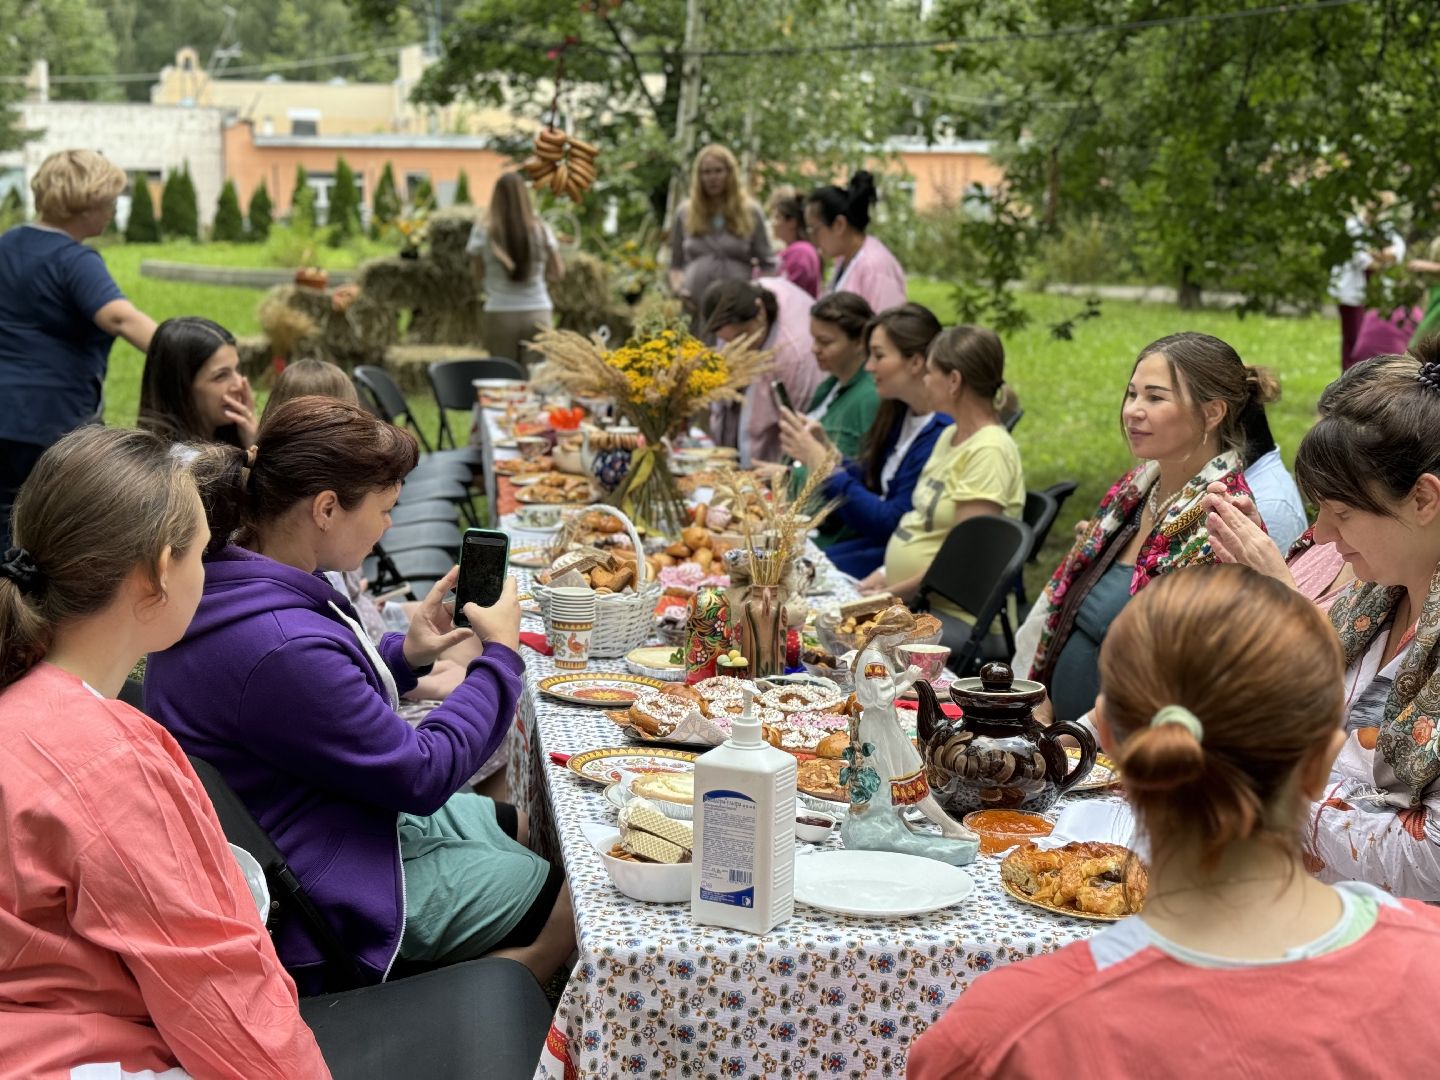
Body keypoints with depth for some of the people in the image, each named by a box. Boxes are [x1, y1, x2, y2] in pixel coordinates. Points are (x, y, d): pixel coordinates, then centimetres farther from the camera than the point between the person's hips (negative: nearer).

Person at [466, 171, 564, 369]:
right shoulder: (542, 231, 0)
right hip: (538, 313, 1)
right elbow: (558, 273, 7)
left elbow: (477, 272, 4)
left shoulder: (483, 232, -5)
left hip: (500, 314, -1)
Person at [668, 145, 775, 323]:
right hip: (696, 312, 1)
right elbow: (675, 264, 21)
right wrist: (678, 288, 2)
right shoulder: (684, 213, 15)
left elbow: (767, 266, 12)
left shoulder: (751, 213, 11)